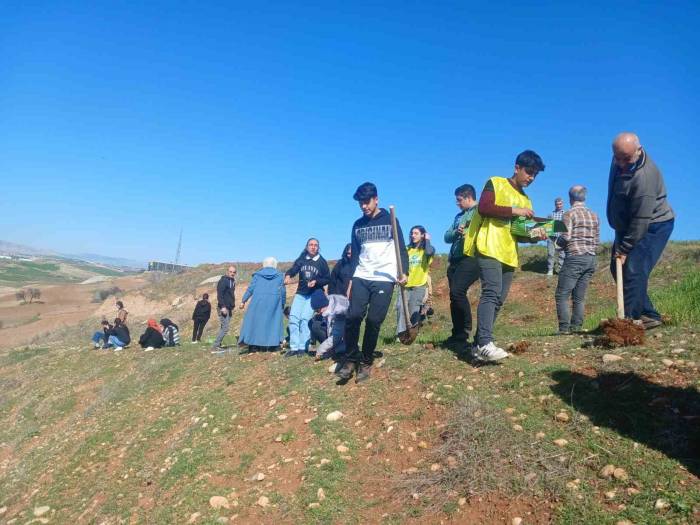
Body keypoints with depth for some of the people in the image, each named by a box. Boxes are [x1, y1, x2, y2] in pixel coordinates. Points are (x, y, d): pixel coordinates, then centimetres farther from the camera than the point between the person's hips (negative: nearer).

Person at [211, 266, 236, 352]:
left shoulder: (232, 282, 18)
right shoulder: (223, 281, -10)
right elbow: (219, 295, -19)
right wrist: (223, 306, -26)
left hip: (229, 309, 9)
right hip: (223, 308, -9)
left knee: (224, 328, 10)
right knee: (225, 328, -13)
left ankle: (218, 346, 15)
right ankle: (215, 347, -10)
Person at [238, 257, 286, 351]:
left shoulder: (257, 275, 9)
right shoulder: (280, 276, 8)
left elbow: (250, 288, 5)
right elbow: (283, 292, 6)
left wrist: (244, 301, 9)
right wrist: (283, 304, 15)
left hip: (258, 301, 0)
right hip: (274, 302, 0)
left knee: (254, 320, 7)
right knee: (274, 320, 7)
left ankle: (251, 343, 7)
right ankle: (274, 342, 2)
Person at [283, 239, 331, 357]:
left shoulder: (322, 262, 2)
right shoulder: (301, 260, 7)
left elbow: (327, 279, 4)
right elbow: (293, 270, -8)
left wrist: (316, 282, -14)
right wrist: (288, 275, -31)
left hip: (314, 294, -3)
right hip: (300, 293, 3)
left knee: (305, 318, -15)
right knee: (293, 317, -9)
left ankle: (302, 347, -7)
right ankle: (294, 347, -4)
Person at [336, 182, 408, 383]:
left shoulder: (390, 221, 3)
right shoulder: (357, 225, 14)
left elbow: (402, 249, 2)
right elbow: (354, 255, 15)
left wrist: (403, 272, -13)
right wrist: (350, 280, 9)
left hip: (384, 279, -3)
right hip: (361, 278, 3)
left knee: (374, 321, -6)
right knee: (353, 317, -12)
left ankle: (366, 362, 8)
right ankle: (352, 359, 2)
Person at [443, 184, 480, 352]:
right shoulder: (459, 216, 26)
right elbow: (447, 236, 16)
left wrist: (467, 232, -15)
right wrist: (456, 232, -3)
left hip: (471, 258, -8)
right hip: (455, 260, 8)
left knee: (457, 291, -23)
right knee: (454, 295, 6)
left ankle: (467, 330, -9)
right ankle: (458, 335, 14)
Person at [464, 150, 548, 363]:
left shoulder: (526, 200, 23)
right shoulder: (495, 183, 4)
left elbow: (519, 234, 21)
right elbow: (483, 208, -13)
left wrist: (534, 236, 1)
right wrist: (513, 210, -14)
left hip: (509, 254, 8)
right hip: (489, 248, -7)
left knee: (498, 299, 3)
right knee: (491, 292, -21)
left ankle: (479, 345, 8)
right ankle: (485, 344, -27)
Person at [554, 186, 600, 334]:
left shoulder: (569, 214, -5)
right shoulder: (594, 215, 13)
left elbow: (565, 237, -13)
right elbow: (597, 240, 13)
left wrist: (558, 241, 8)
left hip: (575, 258, -6)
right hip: (591, 258, 6)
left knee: (562, 295, -2)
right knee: (579, 297, 9)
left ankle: (564, 328, -8)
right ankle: (575, 328, 7)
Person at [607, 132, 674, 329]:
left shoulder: (644, 177, -31)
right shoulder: (620, 160, -3)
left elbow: (641, 220, -28)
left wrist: (624, 248, -24)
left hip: (653, 226, -9)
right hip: (627, 226, 9)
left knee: (633, 271, -19)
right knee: (618, 268, 8)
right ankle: (649, 315, 12)